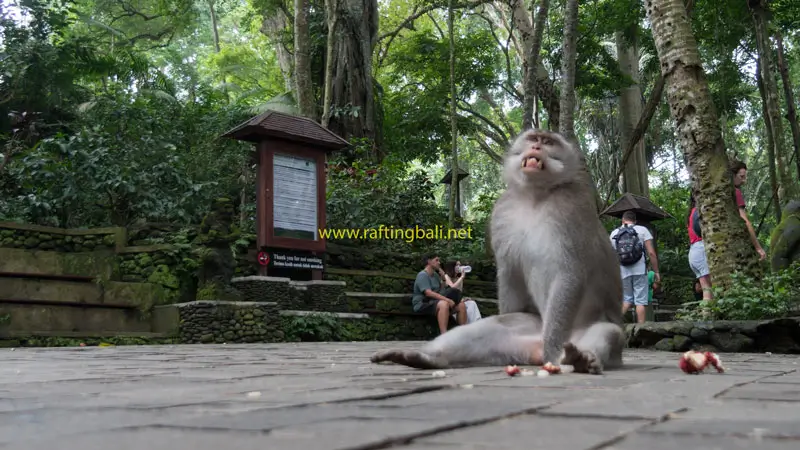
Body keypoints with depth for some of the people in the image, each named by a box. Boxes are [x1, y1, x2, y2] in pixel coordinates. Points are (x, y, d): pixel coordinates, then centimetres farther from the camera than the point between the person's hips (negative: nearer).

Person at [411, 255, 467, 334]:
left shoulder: (435, 275, 17)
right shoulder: (422, 275, -12)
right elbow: (428, 293, -25)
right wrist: (447, 300, -29)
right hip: (423, 304, -9)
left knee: (461, 305, -4)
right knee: (444, 304, -38)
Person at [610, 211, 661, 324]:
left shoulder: (614, 233, 8)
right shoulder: (642, 230, 2)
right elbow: (651, 253, -5)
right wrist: (656, 271, 1)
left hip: (623, 272, 3)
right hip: (639, 270, -3)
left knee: (627, 299, 13)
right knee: (640, 301, 2)